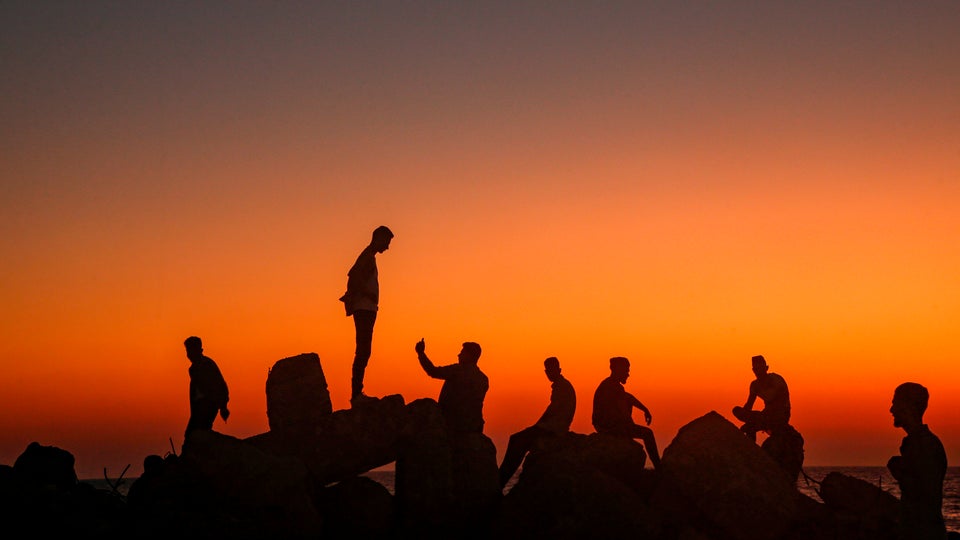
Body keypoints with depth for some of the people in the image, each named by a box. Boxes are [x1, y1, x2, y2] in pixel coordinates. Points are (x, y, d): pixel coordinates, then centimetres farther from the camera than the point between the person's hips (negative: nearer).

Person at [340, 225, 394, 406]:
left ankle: (357, 393, 9)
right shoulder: (368, 256, -8)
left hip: (365, 310, 10)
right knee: (363, 352, -13)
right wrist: (368, 294, -21)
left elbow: (354, 276, 23)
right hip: (365, 309, -10)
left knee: (363, 352, 8)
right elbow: (353, 275, -23)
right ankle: (356, 393, -16)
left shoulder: (369, 257, 22)